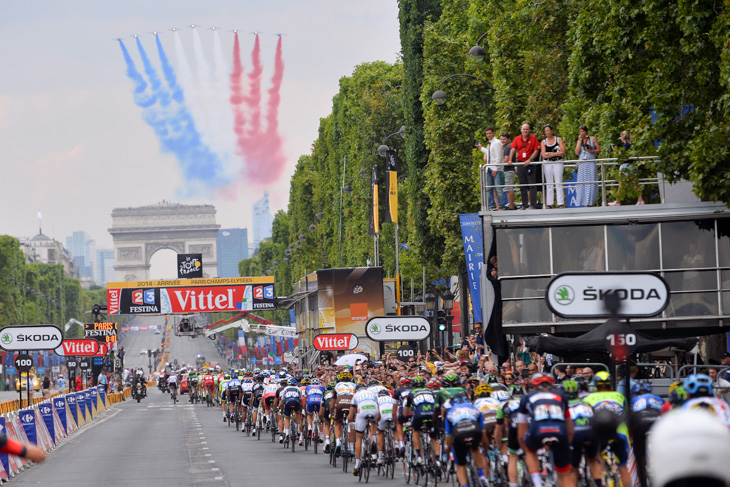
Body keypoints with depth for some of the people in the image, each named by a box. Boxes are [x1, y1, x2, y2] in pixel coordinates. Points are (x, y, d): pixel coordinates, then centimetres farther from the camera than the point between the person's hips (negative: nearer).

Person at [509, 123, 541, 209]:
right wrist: (510, 160, -12)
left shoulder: (533, 138, 2)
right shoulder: (517, 139, 11)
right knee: (522, 185, 7)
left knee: (532, 184, -7)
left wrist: (530, 159, -15)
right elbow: (513, 149, 2)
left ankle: (533, 204, -7)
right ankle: (524, 205, 12)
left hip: (530, 164, -4)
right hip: (520, 163, 4)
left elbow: (536, 150, -3)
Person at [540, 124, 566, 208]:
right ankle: (549, 204, 2)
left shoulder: (558, 139, 5)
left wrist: (550, 154, -8)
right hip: (547, 164, 1)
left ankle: (561, 204, -6)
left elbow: (563, 152, -5)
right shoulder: (543, 142, 7)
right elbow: (544, 155, -3)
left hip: (557, 163, -1)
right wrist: (556, 153, -8)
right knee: (549, 184, 1)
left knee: (558, 183, -5)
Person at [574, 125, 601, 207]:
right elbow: (577, 152, 0)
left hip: (591, 163, -3)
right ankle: (584, 203, -2)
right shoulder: (579, 141, 13)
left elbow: (599, 150, 6)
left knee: (591, 183, -6)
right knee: (582, 183, -3)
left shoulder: (592, 139, 5)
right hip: (582, 164, 3)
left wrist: (591, 151, -12)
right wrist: (580, 141, -1)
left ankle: (590, 202, -4)